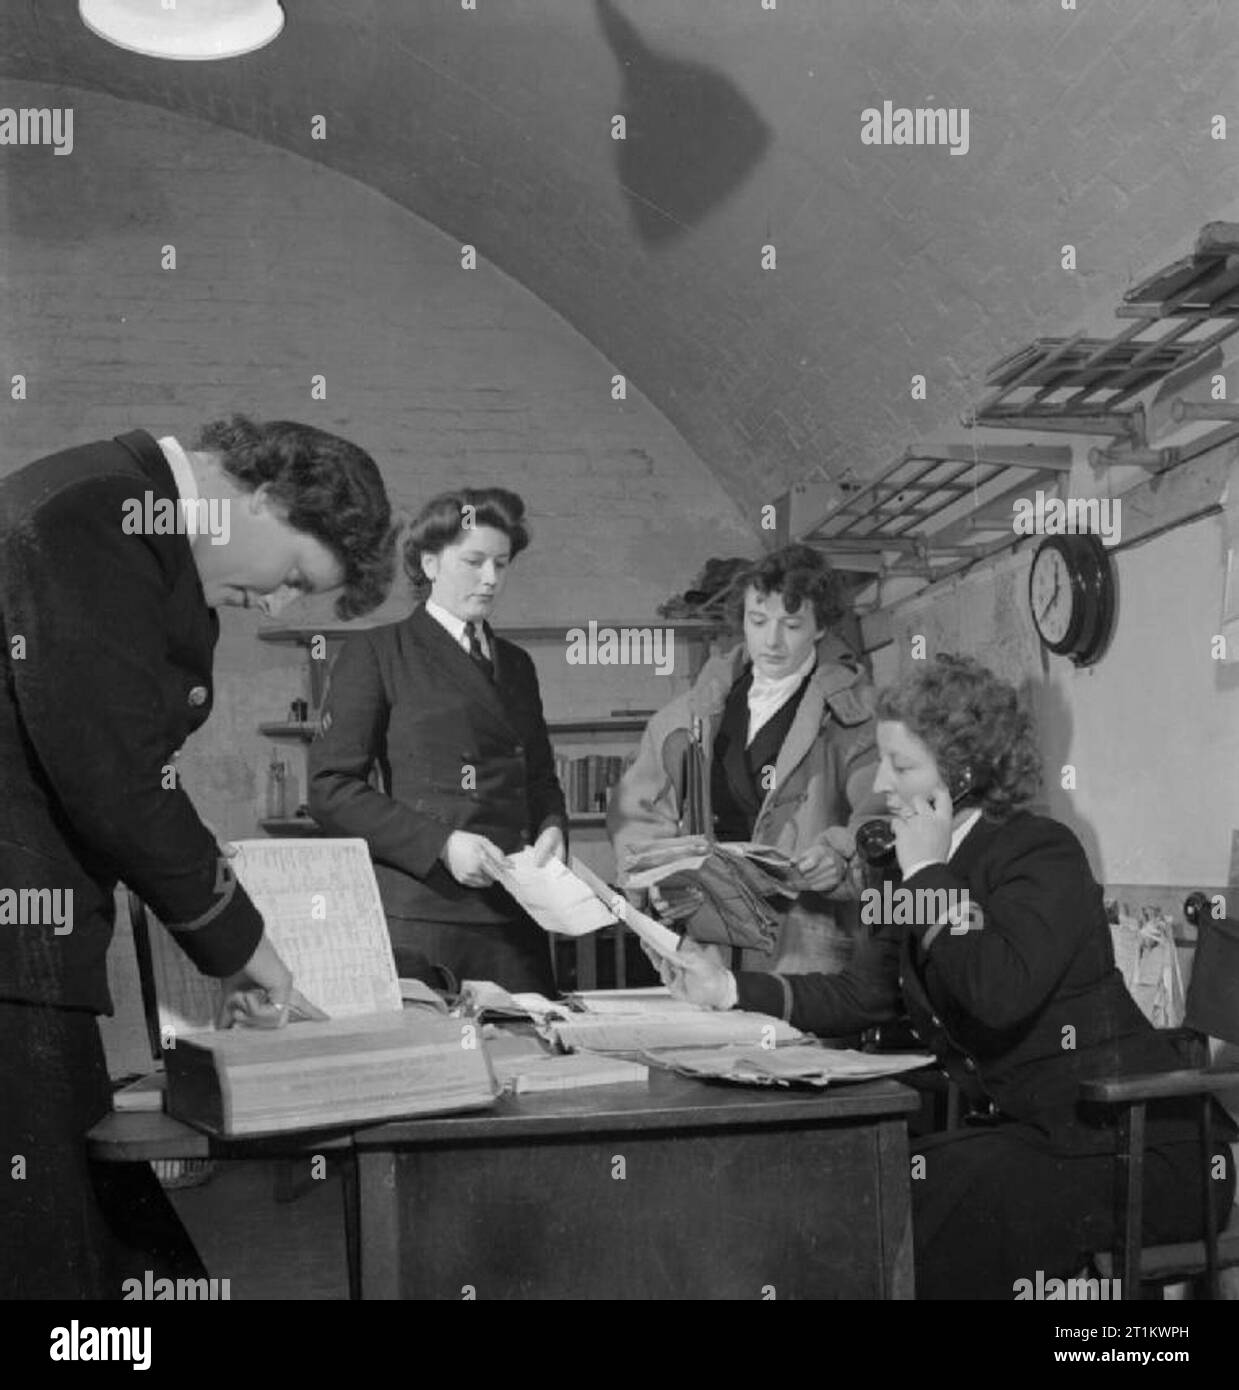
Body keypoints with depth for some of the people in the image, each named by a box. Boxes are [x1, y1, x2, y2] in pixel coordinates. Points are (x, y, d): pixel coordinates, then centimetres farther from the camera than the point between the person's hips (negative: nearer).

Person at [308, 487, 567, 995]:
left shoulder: (516, 664, 21)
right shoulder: (375, 654, 3)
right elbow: (330, 790, -5)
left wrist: (552, 828, 3)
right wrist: (441, 844, -14)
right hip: (419, 913, -5)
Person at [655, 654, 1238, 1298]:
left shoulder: (1041, 853, -14)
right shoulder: (920, 873, 12)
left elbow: (1000, 993, -31)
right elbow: (858, 996, 12)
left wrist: (930, 875, -19)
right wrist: (730, 990, 3)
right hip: (1025, 1127, 8)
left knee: (928, 1205, -24)